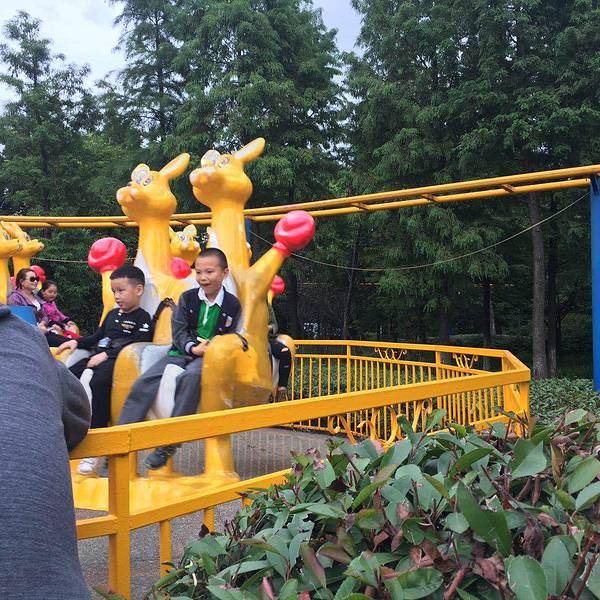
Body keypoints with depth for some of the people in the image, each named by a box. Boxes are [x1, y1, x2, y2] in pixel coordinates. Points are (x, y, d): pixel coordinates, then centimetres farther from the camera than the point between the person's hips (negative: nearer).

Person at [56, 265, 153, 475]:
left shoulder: (142, 318, 2)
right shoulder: (112, 314, 29)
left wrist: (106, 355, -18)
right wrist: (77, 342, 17)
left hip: (117, 362, -8)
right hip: (97, 357, 8)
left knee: (98, 382, -37)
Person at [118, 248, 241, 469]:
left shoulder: (232, 304, 3)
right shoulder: (187, 298, 9)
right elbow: (178, 331, 5)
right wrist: (193, 348, -13)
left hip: (210, 356, -3)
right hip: (182, 352, 4)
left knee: (190, 377, -38)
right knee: (143, 384, -18)